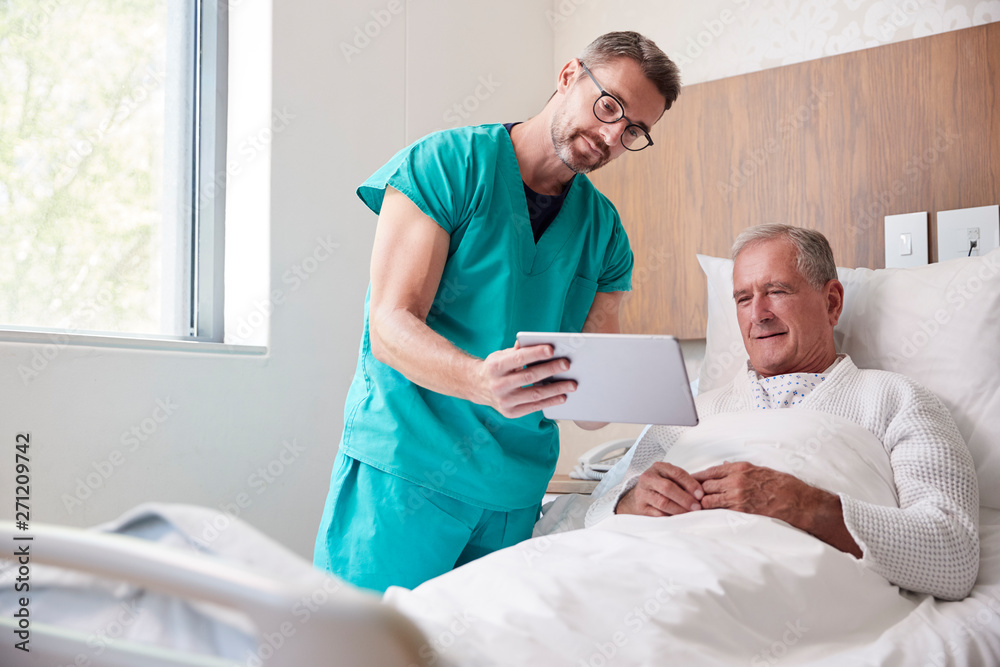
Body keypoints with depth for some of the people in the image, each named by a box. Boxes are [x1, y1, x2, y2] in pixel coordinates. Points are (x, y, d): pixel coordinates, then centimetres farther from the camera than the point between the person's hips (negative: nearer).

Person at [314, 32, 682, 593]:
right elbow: (390, 324, -14)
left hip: (517, 488, 5)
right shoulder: (446, 163, -5)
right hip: (406, 467, -4)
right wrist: (481, 381, -33)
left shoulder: (606, 231, 9)